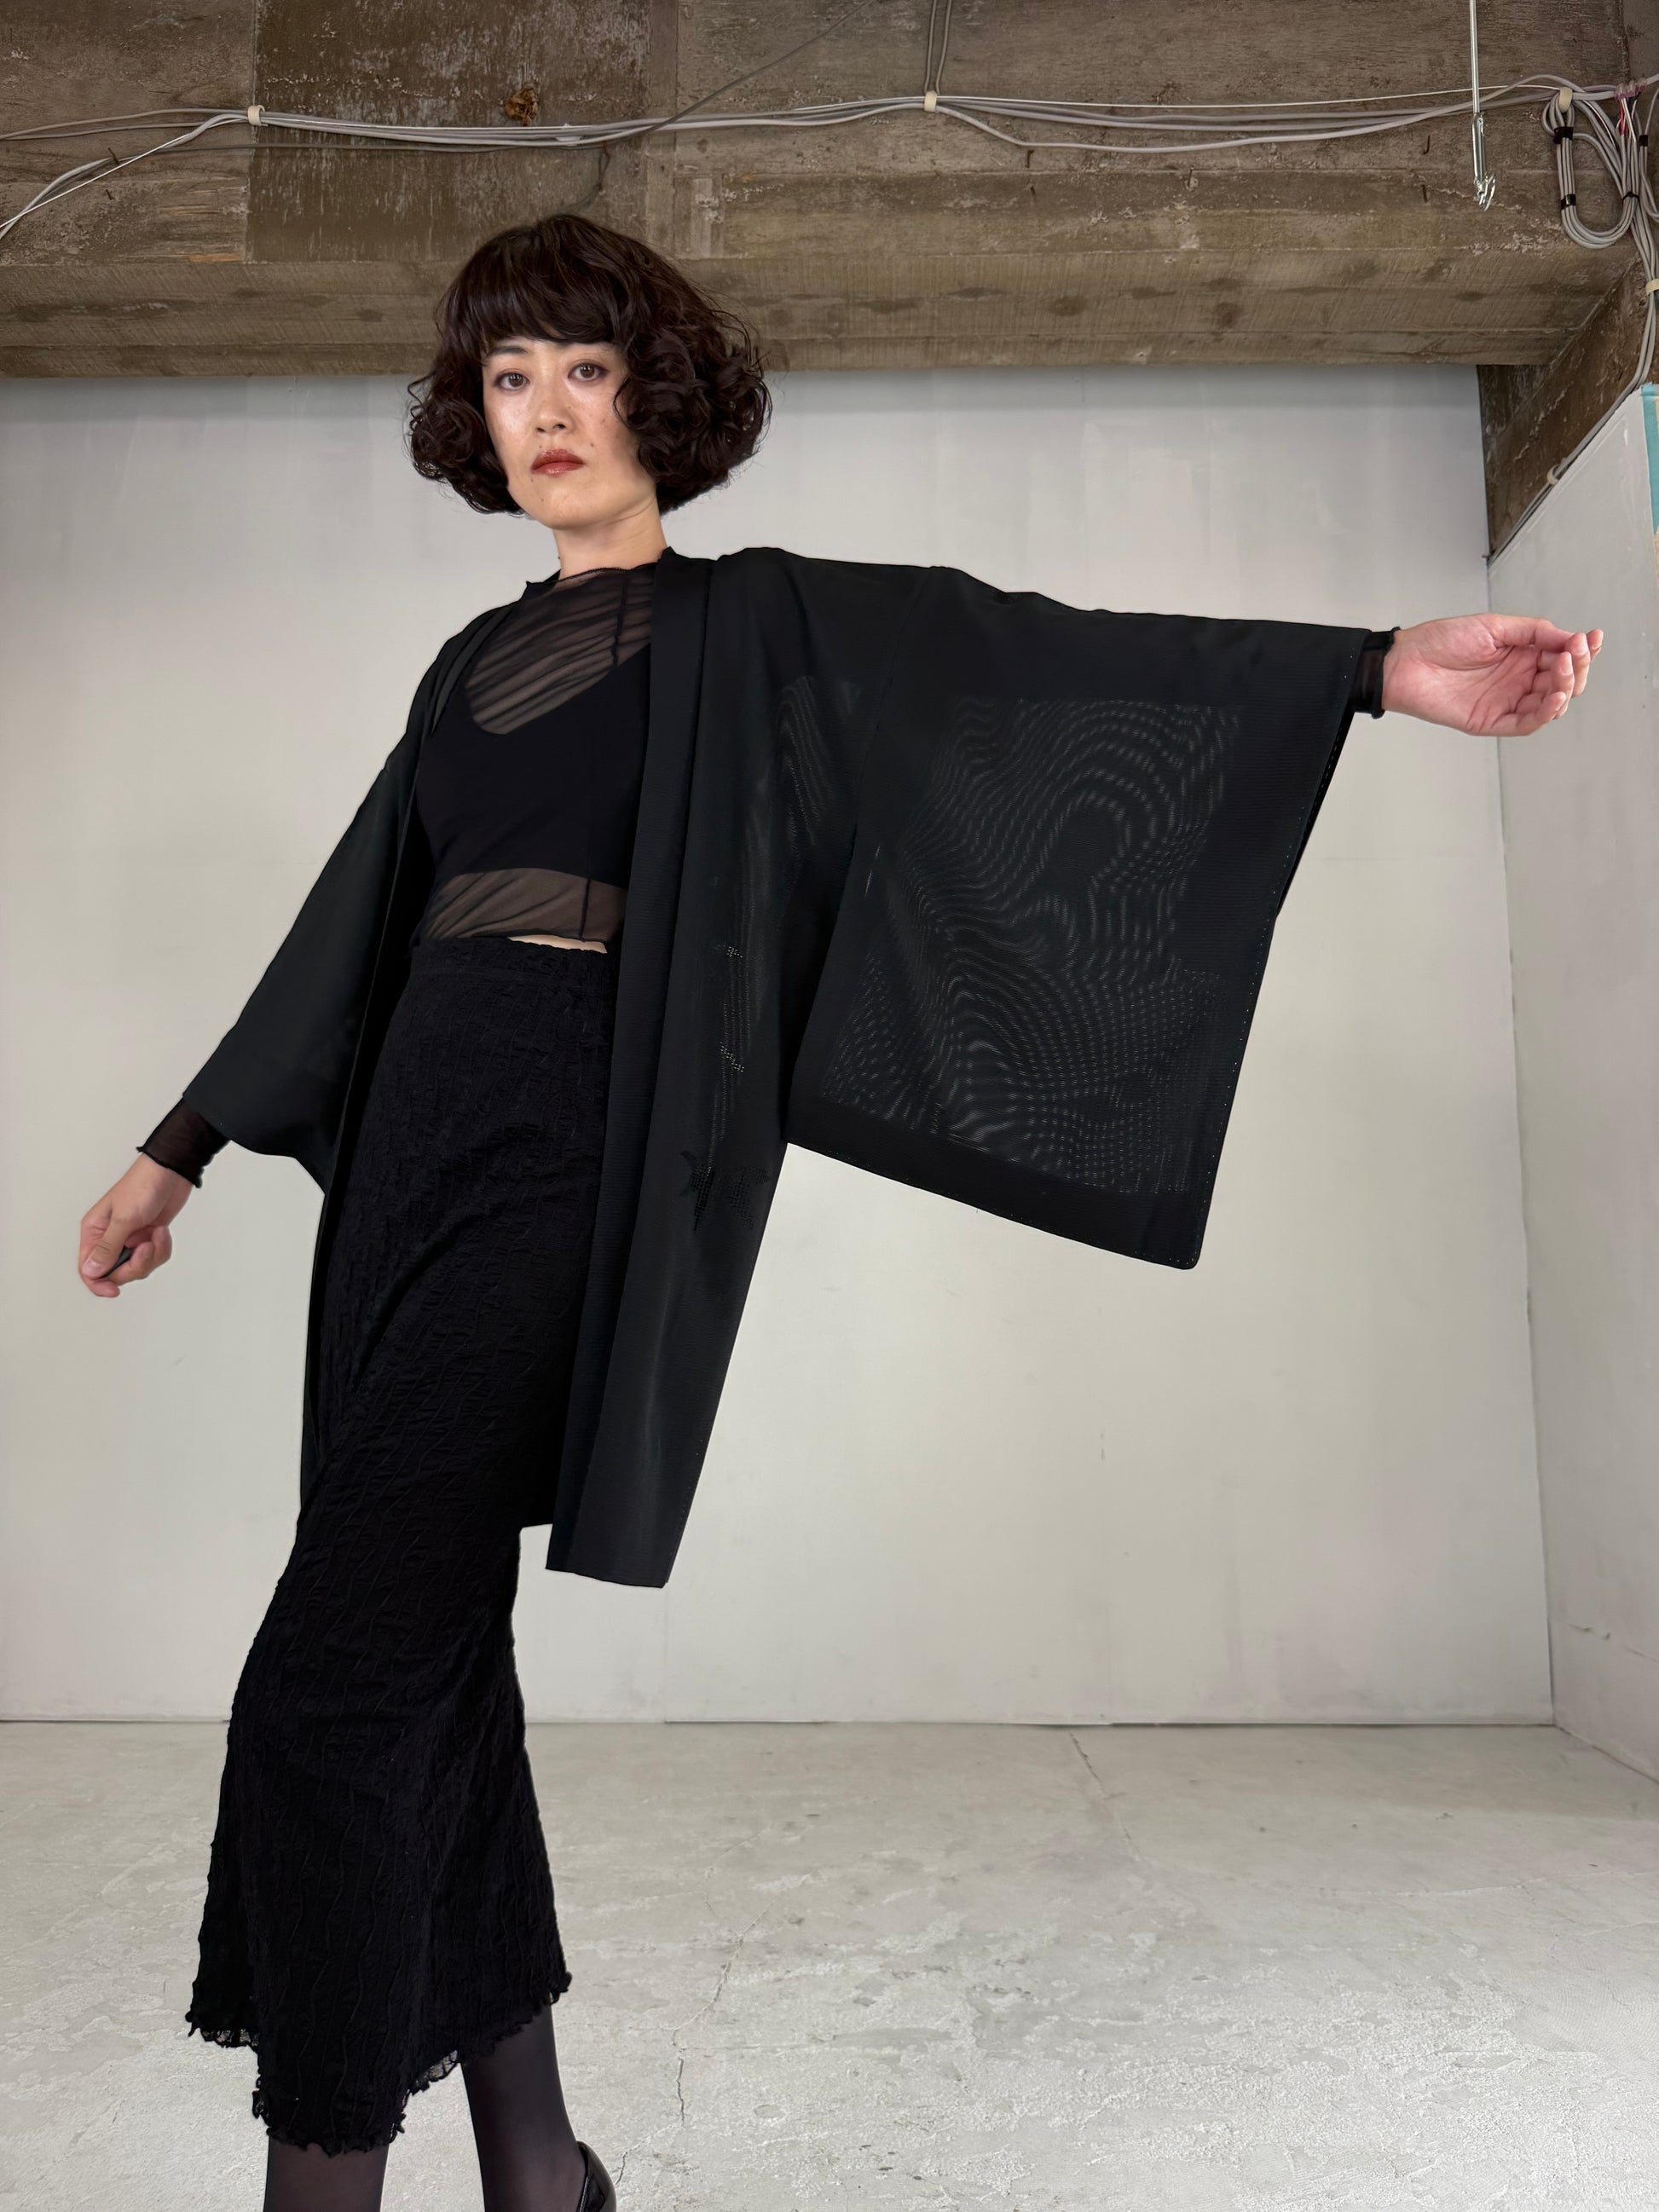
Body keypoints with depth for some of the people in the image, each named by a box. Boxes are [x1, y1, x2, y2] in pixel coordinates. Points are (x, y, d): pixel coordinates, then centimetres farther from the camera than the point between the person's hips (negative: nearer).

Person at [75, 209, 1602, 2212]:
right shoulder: (476, 660, 22)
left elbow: (1017, 659, -7)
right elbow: (358, 918, 24)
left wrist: (1377, 665, -19)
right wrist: (184, 1147, 25)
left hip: (566, 1154, -7)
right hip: (410, 1144, 7)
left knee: (332, 1686, -12)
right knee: (429, 1656, 9)